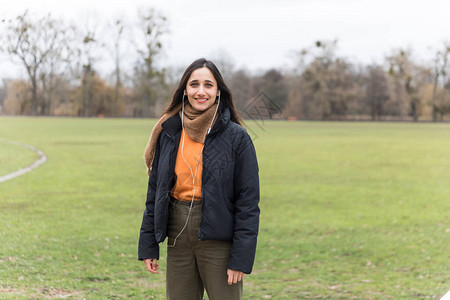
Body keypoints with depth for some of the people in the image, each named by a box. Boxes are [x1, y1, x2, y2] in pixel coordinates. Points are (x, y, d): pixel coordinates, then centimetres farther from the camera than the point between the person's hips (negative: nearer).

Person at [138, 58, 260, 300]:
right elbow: (154, 191, 11)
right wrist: (148, 246, 7)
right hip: (178, 238, 4)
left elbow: (249, 201, -8)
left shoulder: (236, 137, -5)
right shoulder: (169, 133, 6)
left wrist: (241, 257, -13)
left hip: (218, 241, -4)